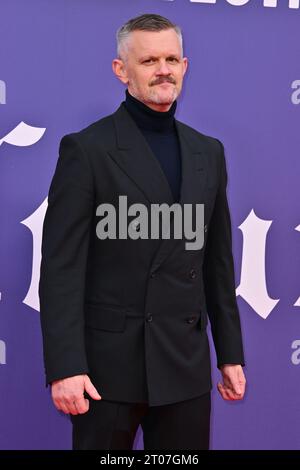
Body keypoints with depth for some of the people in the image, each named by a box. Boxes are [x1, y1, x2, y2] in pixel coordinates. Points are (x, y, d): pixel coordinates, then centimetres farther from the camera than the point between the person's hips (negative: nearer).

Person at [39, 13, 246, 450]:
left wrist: (231, 353, 13)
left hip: (186, 364, 5)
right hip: (108, 364, -4)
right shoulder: (86, 149, -6)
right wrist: (65, 367, -16)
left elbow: (218, 262, 14)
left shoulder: (208, 152, 10)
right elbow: (61, 267, -10)